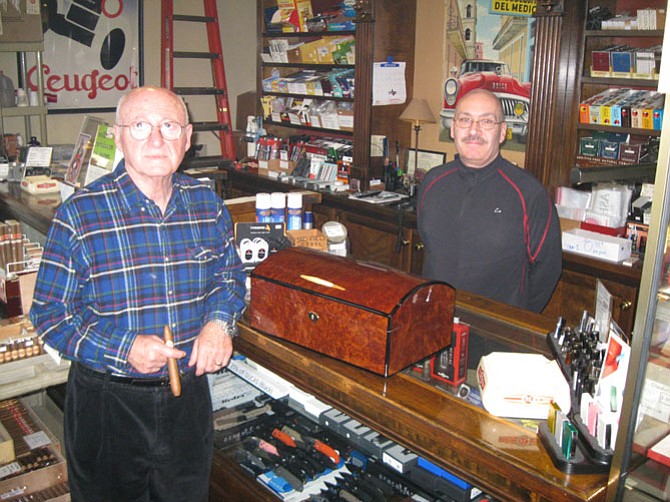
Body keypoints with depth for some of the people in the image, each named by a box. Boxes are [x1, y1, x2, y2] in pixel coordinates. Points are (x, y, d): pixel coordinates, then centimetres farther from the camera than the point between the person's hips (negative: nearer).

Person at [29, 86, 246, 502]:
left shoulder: (208, 204, -3)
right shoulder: (79, 214, -14)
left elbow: (230, 277, 10)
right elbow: (50, 314, -10)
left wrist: (220, 322, -10)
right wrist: (124, 348, -24)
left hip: (188, 394, 4)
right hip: (107, 403, -3)